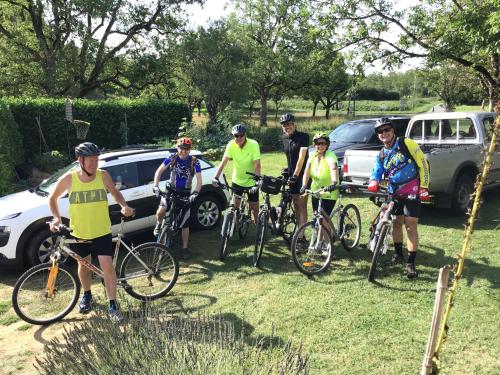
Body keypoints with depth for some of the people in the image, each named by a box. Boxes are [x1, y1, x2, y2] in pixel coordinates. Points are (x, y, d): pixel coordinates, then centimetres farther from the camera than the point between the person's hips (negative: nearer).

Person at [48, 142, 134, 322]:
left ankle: (113, 305, 7)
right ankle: (87, 295, 43)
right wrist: (56, 218, -9)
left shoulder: (103, 175, -11)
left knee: (108, 267, -5)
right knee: (84, 265, 18)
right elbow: (53, 198, 4)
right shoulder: (69, 179, -11)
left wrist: (124, 206, -13)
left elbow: (115, 192, 6)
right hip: (79, 233, 1)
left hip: (102, 232, -1)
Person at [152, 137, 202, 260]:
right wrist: (155, 186, -15)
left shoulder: (194, 161, -11)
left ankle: (185, 248, 18)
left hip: (185, 193, -1)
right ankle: (159, 224, 8)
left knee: (185, 223, 2)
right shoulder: (172, 158, -7)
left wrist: (195, 193, -28)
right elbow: (159, 171, -2)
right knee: (161, 210, -27)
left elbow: (199, 180, -13)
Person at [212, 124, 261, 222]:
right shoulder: (231, 145, -14)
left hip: (251, 182, -2)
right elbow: (223, 162, -17)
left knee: (254, 208, 7)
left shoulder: (253, 144, -21)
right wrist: (216, 177, -29)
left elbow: (257, 165, -26)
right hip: (237, 181, 2)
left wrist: (257, 183, -35)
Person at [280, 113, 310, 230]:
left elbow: (301, 157, -18)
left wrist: (296, 174, -24)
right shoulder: (284, 139, 9)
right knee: (296, 205, 9)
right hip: (292, 175, 7)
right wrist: (288, 170, 14)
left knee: (302, 205, -8)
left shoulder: (303, 136, -11)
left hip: (302, 174, -6)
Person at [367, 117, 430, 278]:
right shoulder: (381, 155, 9)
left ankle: (411, 263, -2)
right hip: (394, 193, 5)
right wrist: (373, 182, -21)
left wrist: (424, 187, -11)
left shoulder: (407, 144, -7)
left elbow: (423, 164, -7)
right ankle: (398, 254, 32)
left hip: (412, 192, -5)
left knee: (411, 227, -8)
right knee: (396, 223, 13)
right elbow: (376, 173, 4)